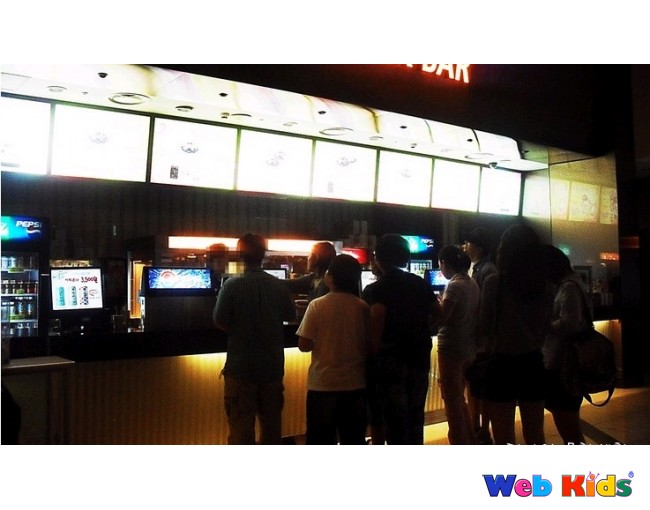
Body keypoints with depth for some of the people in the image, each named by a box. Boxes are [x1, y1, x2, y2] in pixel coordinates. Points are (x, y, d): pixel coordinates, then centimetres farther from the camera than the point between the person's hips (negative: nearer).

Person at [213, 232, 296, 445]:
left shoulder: (232, 285, -13)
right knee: (271, 421, 17)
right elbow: (290, 315, 10)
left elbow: (220, 322, -11)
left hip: (241, 367, -3)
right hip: (272, 366, 4)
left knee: (241, 425, 4)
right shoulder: (278, 285, -2)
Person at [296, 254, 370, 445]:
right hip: (356, 383, 3)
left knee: (321, 441, 9)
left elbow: (304, 345, -8)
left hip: (323, 384, -2)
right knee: (354, 440, 13)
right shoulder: (363, 307, -2)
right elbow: (369, 346, 3)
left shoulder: (317, 306, -10)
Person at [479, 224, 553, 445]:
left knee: (504, 440, 6)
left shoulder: (494, 282, -14)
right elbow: (545, 328, 12)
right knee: (535, 436, 18)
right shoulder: (545, 287, 1)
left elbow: (485, 326, -4)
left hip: (503, 365, -5)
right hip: (533, 364, 5)